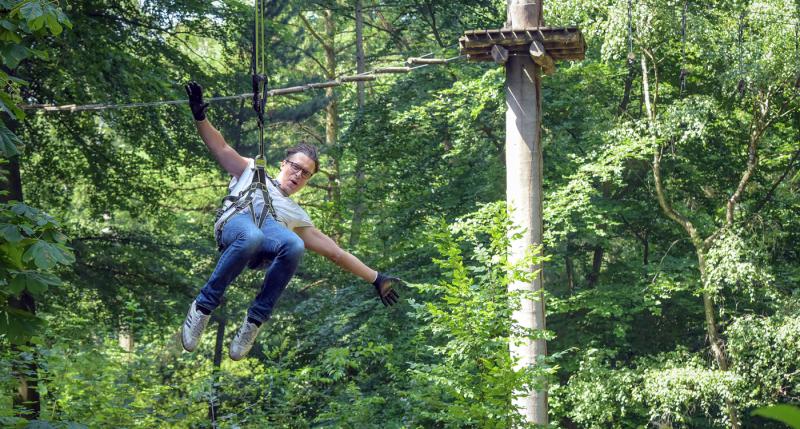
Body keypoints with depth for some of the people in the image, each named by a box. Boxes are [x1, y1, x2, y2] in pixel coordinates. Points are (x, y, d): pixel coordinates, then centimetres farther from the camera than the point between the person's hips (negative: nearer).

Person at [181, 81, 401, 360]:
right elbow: (221, 149, 25)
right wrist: (200, 117, 8)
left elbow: (335, 252, 37)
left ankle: (256, 320, -25)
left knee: (294, 245, -36)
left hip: (273, 231, 2)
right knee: (251, 237, -42)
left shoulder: (297, 215, 39)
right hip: (236, 222, -2)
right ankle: (203, 306, -26)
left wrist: (376, 279, 33)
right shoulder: (252, 172, 38)